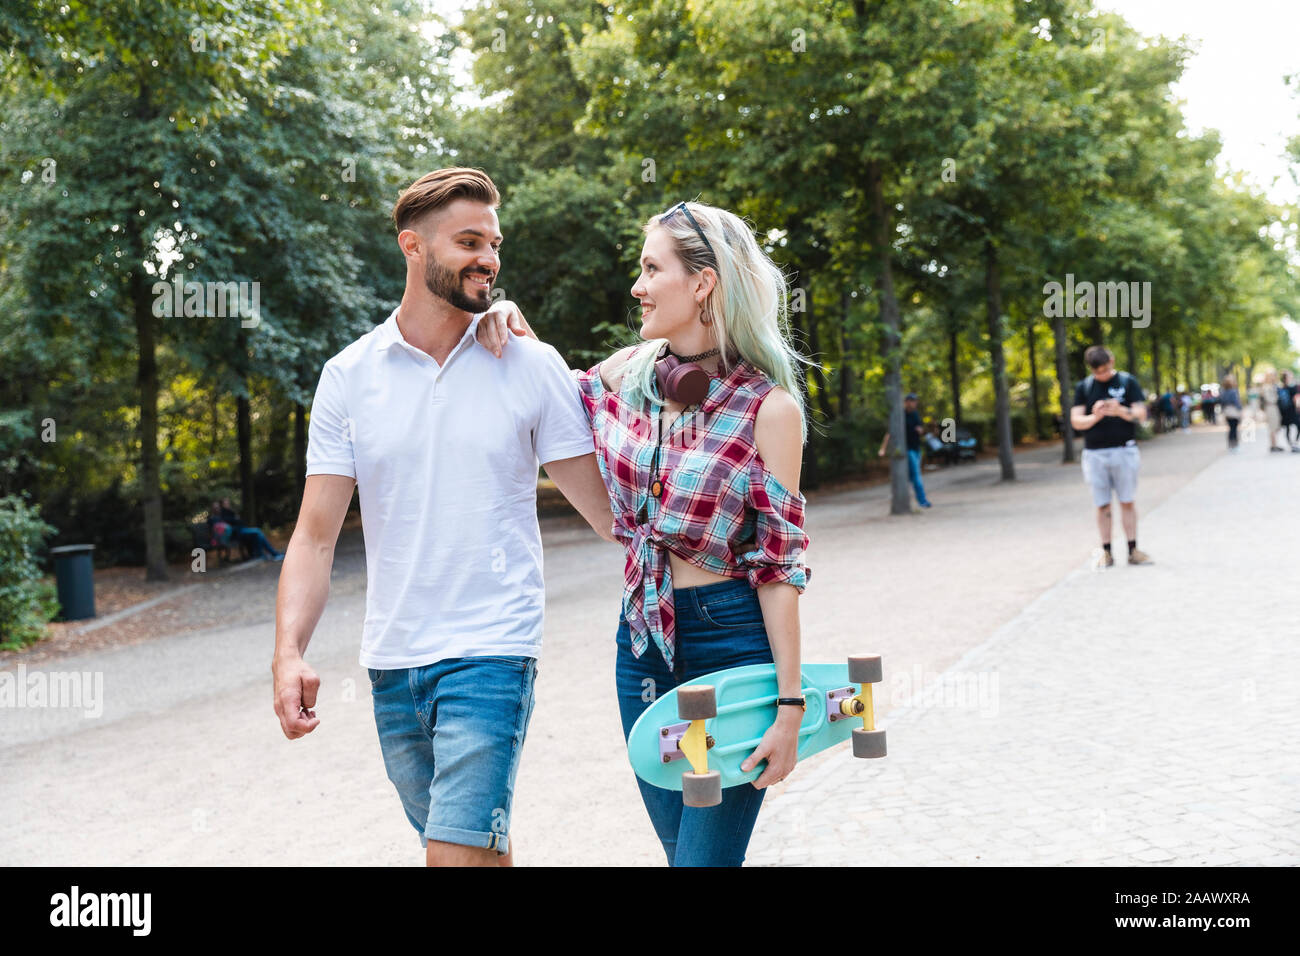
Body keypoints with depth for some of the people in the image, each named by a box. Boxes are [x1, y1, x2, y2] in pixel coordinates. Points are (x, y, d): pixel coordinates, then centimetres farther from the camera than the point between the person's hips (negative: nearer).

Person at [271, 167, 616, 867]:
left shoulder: (533, 368, -1)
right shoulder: (348, 375, 3)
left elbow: (607, 508, 1)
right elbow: (316, 534, 1)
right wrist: (289, 652, -11)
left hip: (491, 652, -3)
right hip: (391, 662, 3)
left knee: (456, 853, -13)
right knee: (483, 846, 15)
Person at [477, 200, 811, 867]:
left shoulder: (768, 407, -12)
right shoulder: (629, 371, 3)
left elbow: (779, 564, -10)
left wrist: (789, 704, -12)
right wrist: (520, 343, 3)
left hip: (731, 645, -5)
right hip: (642, 643, 6)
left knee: (705, 856, -5)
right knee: (679, 848, 16)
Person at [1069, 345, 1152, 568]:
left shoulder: (1127, 382, 3)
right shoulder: (1084, 387, 6)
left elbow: (1141, 414, -2)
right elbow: (1076, 421, 1)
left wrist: (1121, 411, -22)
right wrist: (1095, 417, -19)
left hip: (1124, 450, -1)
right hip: (1095, 453, 1)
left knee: (1127, 501, 2)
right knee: (1102, 505, 3)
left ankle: (1133, 550, 6)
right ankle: (1106, 552, 8)